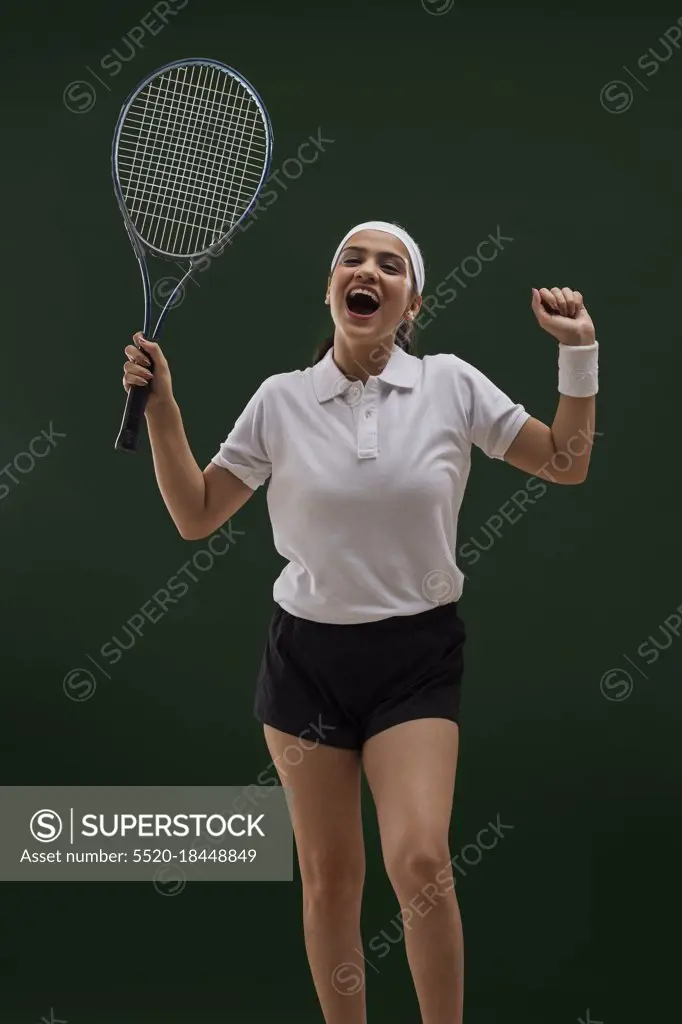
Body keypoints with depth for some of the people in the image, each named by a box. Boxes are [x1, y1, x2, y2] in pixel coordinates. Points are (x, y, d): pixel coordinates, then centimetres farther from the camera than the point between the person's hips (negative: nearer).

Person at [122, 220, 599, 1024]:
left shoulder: (452, 385, -2)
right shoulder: (280, 399, -1)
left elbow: (566, 465, 5)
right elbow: (195, 517, 5)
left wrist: (578, 355, -6)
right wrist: (161, 409, -5)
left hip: (417, 656, -1)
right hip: (307, 653, 1)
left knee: (419, 860, -18)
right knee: (328, 875, 6)